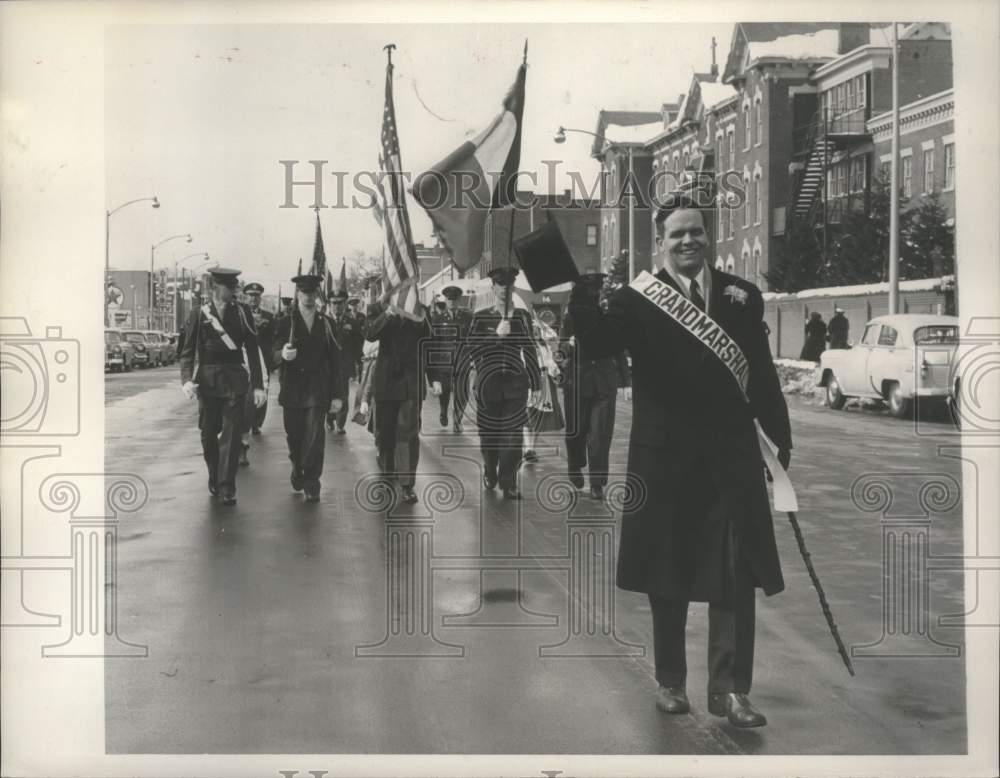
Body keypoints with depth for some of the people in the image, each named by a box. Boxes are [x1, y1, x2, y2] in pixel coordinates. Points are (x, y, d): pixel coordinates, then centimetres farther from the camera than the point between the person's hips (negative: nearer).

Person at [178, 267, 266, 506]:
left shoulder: (242, 312, 4)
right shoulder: (199, 314, 3)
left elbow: (252, 349, 4)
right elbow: (188, 351, 2)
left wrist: (258, 385, -1)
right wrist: (187, 379, -14)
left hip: (234, 380, 0)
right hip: (207, 379, 0)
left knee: (232, 435, -5)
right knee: (208, 434, 9)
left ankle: (227, 488, 0)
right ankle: (214, 479, 29)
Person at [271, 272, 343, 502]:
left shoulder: (325, 323, 7)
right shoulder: (286, 322, 4)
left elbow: (335, 360, 8)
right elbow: (274, 354, -3)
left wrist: (336, 394, 4)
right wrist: (283, 354, -29)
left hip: (317, 390, 0)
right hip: (292, 388, 0)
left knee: (314, 437, -8)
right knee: (294, 437, 7)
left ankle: (311, 485, 0)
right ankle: (297, 466, 36)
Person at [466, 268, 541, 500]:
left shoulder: (522, 316, 7)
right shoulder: (481, 317, 2)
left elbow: (530, 351, 12)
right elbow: (470, 351, -6)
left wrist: (536, 385, 12)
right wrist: (496, 335, -17)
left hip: (515, 382, 0)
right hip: (488, 383, 0)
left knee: (513, 434, -6)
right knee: (488, 433, 8)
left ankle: (509, 484, -1)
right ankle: (489, 472, 32)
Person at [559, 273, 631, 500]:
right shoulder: (571, 318, 3)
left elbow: (619, 351, 10)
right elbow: (563, 349, 1)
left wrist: (626, 382, 10)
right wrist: (570, 345, -24)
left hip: (605, 384, 0)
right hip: (577, 382, 0)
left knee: (600, 434, -5)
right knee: (576, 431, 9)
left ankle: (597, 482, 0)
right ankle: (575, 467, 36)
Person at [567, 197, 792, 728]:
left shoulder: (742, 295, 7)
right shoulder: (637, 299, 2)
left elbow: (762, 375, 8)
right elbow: (598, 345, -14)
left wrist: (782, 440, 7)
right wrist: (579, 289, -28)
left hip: (731, 452, 1)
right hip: (664, 453, -1)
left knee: (736, 575, 0)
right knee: (666, 575, 10)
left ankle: (730, 689, 8)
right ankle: (670, 681, 24)